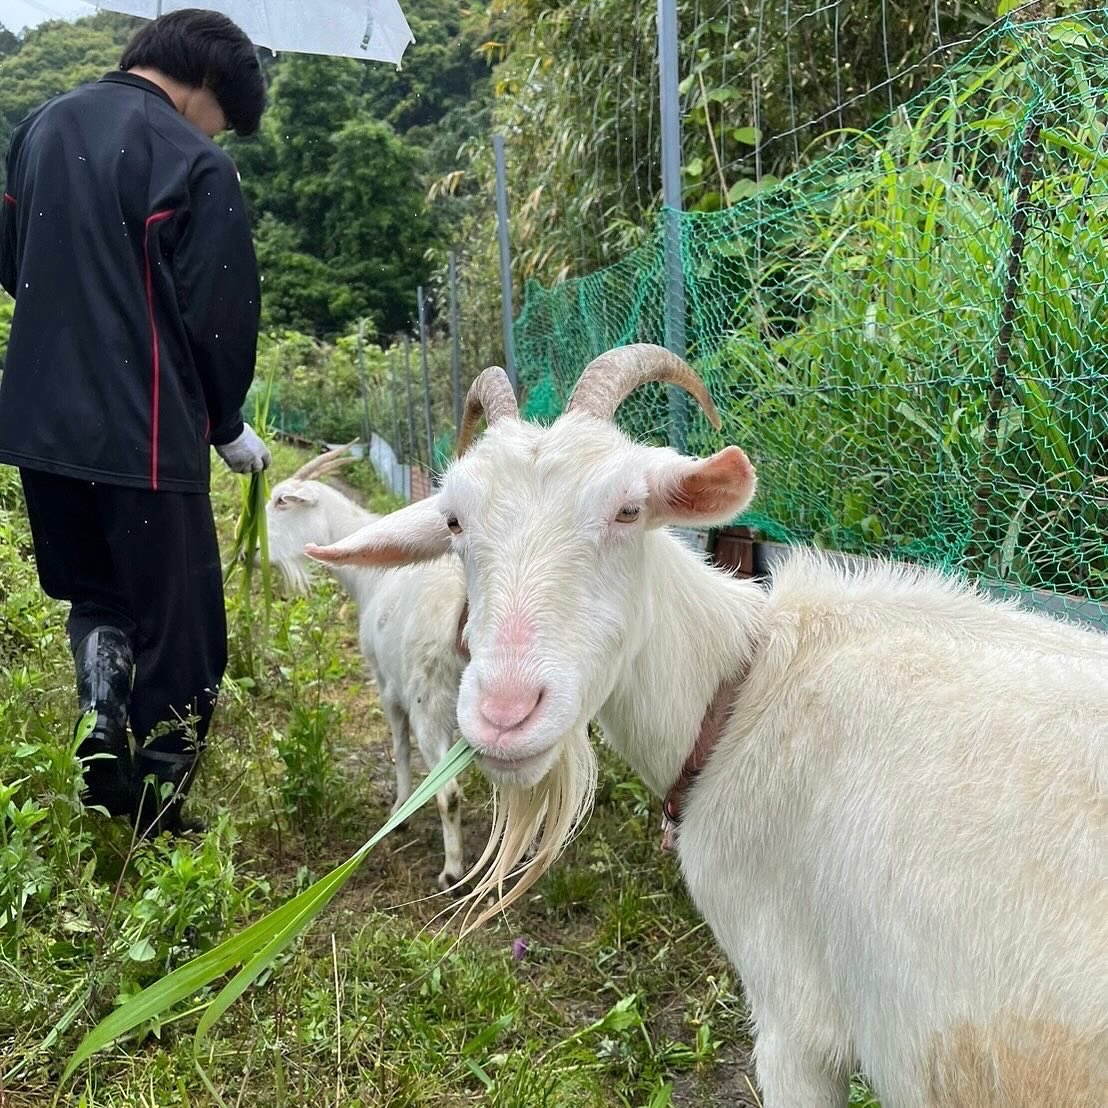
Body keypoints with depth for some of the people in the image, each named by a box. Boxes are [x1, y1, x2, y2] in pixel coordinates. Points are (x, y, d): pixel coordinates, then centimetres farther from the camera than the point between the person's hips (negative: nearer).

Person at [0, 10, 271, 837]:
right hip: (144, 432, -7)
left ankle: (102, 746, 4)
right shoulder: (192, 161, -10)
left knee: (94, 599, 25)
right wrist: (227, 424, 5)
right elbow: (220, 314, -10)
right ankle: (156, 823, 12)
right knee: (180, 634, 5)